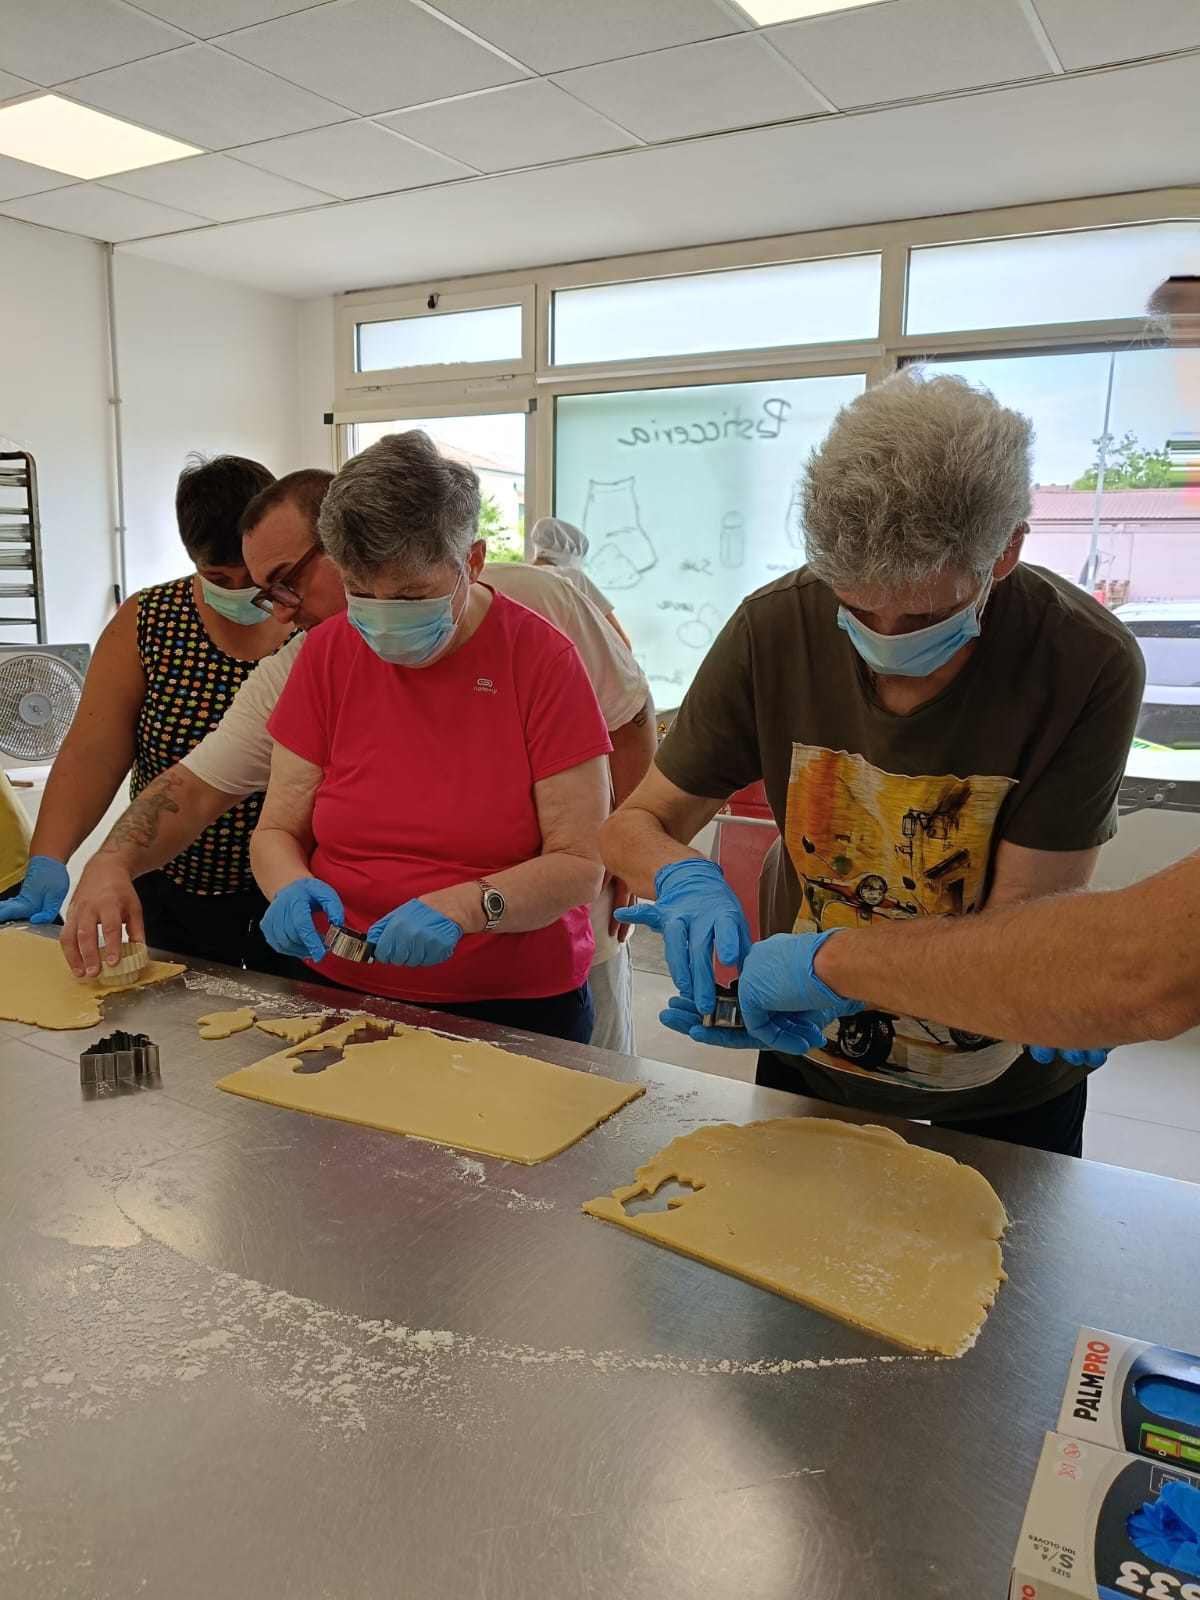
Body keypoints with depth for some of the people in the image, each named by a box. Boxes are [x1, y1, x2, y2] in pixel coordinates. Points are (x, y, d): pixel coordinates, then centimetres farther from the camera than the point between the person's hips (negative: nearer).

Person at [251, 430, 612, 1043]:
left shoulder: (543, 659, -7)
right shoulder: (327, 653, 2)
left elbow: (581, 863, -9)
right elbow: (275, 831, 6)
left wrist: (464, 906, -25)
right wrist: (292, 885, -16)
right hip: (340, 991, 1)